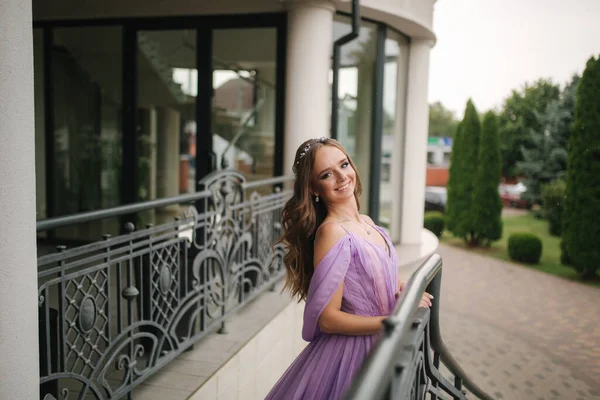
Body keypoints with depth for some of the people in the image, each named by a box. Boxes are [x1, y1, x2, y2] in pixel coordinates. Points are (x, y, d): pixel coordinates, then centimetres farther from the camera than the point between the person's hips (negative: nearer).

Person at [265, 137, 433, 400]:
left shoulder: (367, 222, 2)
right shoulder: (332, 232, -21)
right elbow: (327, 318, -23)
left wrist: (406, 290, -6)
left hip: (381, 348, 8)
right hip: (348, 352, -8)